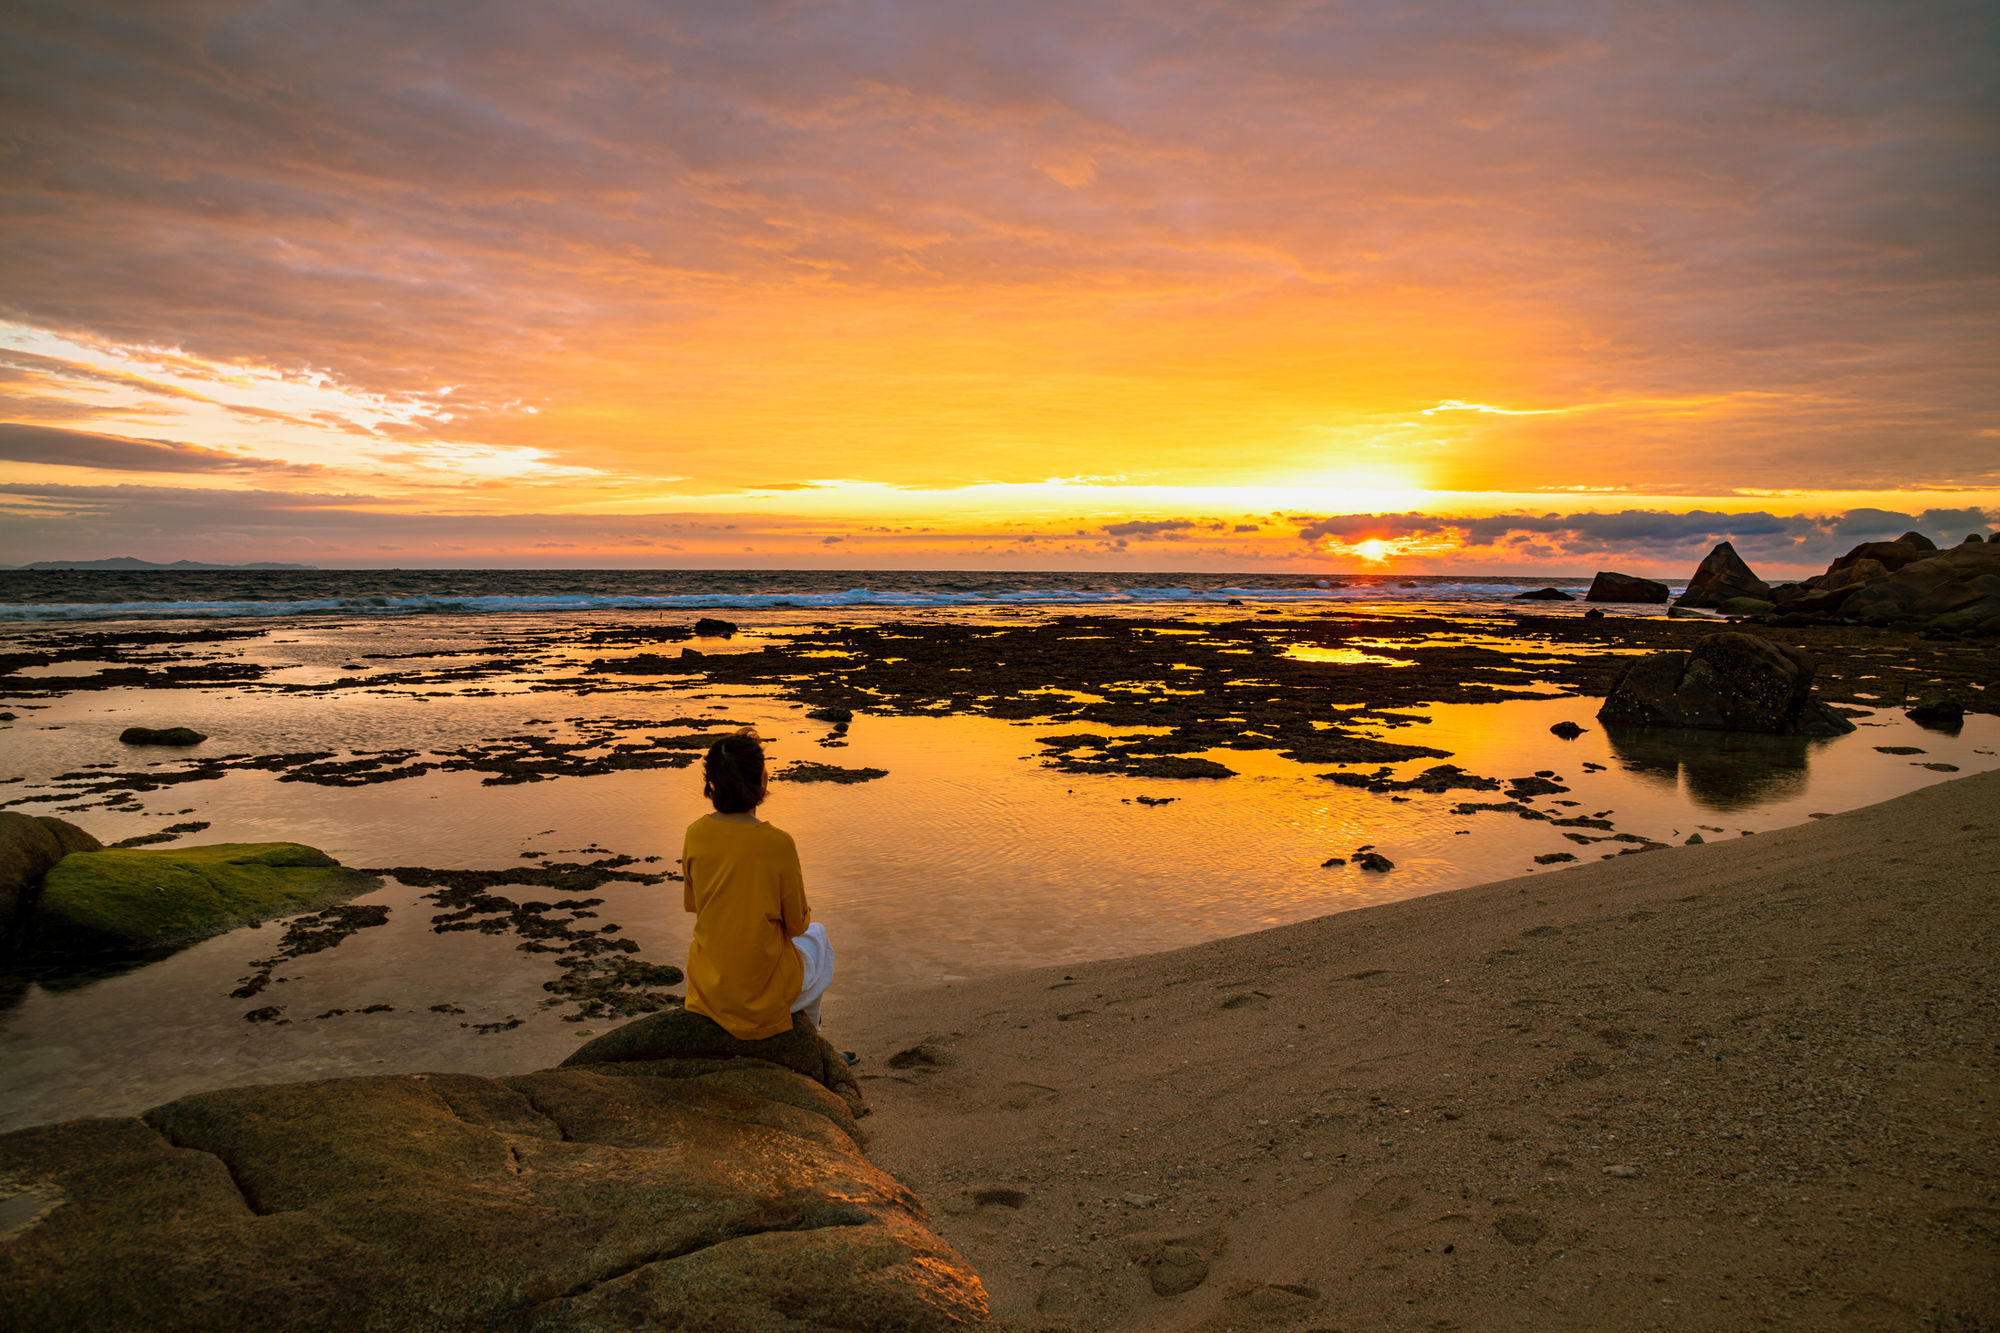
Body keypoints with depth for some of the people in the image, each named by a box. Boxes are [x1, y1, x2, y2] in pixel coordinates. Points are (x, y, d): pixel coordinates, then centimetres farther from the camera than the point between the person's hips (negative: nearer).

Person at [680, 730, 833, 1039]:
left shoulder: (695, 834, -12)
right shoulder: (778, 843, -24)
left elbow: (691, 904, 4)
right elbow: (796, 923, -11)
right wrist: (804, 916, 11)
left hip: (708, 985, 4)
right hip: (766, 988, -3)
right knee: (815, 934, 30)